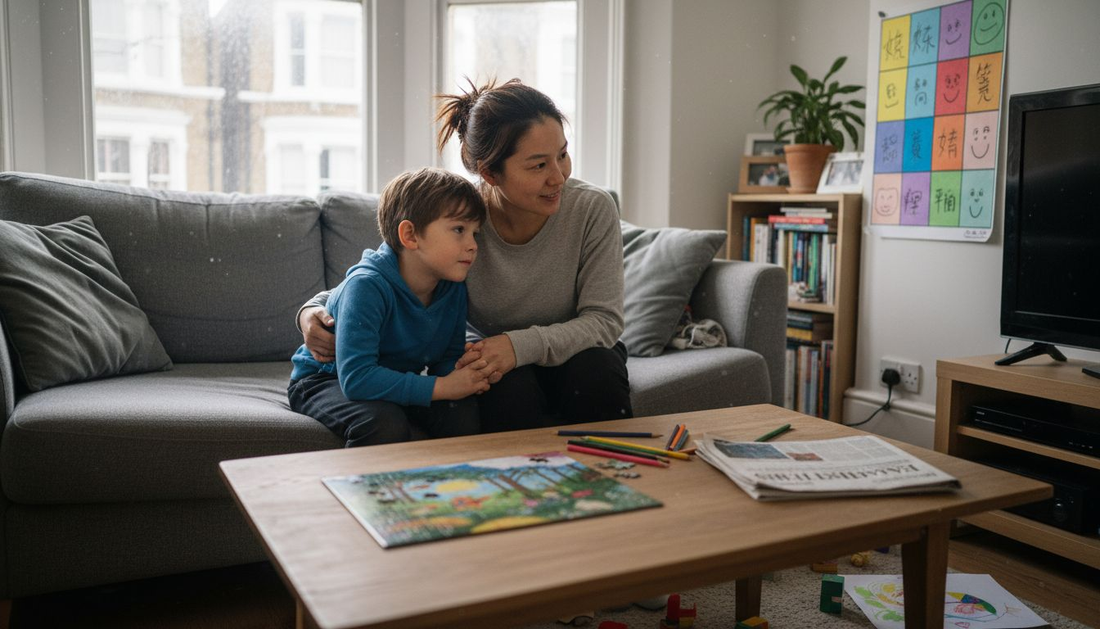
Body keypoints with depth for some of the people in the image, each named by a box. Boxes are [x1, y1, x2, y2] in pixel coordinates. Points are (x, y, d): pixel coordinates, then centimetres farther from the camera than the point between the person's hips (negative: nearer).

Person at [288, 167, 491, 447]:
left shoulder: (454, 287, -9)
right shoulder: (367, 286, -30)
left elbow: (448, 358, 2)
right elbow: (356, 377, -36)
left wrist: (466, 374, -24)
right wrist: (442, 387, -36)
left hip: (395, 383, 6)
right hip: (325, 381, -5)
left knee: (464, 410, -21)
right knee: (386, 423, -36)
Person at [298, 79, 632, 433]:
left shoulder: (592, 209, -20)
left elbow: (604, 320, -19)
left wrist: (522, 345, -35)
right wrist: (314, 311, -25)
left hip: (574, 353, 1)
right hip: (491, 361, -1)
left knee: (596, 371, -33)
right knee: (510, 387, -35)